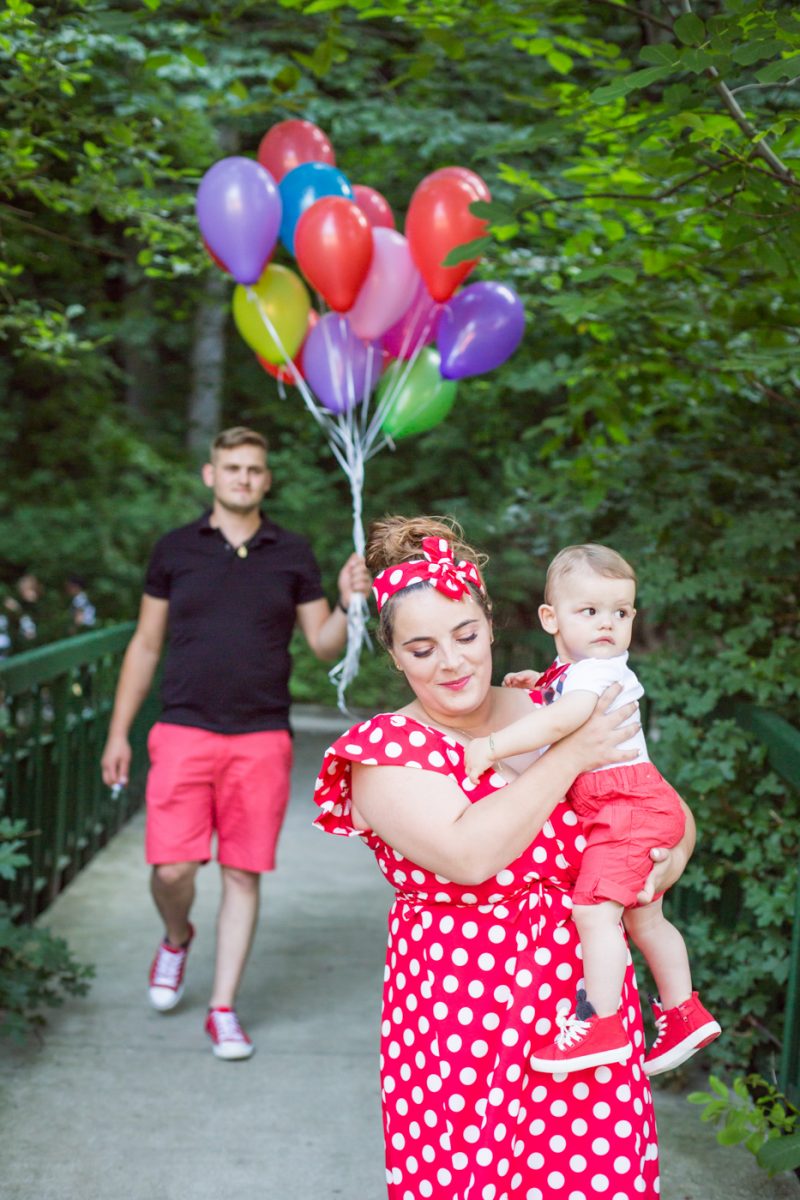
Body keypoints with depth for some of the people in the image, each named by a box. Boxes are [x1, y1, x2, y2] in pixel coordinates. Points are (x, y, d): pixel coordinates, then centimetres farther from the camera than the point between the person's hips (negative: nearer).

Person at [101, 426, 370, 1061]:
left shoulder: (293, 554, 7)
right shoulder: (175, 550, 7)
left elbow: (323, 645, 9)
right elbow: (145, 645, 11)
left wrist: (347, 604, -11)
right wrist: (119, 732, 8)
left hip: (262, 739, 0)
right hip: (184, 730, 0)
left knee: (243, 875, 3)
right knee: (171, 869, -7)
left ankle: (224, 1009, 16)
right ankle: (176, 939, 27)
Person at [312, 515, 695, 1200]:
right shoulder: (386, 751, -6)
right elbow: (468, 853, -23)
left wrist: (674, 854, -6)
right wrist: (571, 757, -15)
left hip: (587, 1010, 4)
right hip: (460, 1017, -3)